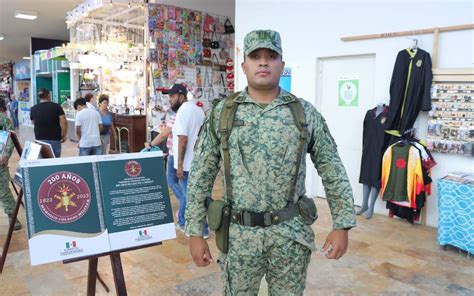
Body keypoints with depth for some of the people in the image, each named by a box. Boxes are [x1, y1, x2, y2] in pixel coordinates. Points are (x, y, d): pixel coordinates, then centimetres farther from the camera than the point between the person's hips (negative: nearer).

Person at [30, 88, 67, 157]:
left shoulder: (33, 109, 6)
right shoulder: (56, 106, -6)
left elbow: (34, 123, 17)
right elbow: (64, 122, -13)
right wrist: (63, 135, -2)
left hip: (39, 139, 3)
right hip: (54, 139, -3)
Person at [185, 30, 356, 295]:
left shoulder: (305, 113, -2)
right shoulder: (222, 113, -2)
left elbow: (332, 170, 2)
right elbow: (201, 175, 0)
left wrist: (342, 224, -2)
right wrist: (195, 232, -2)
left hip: (291, 233, 1)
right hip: (239, 233, 0)